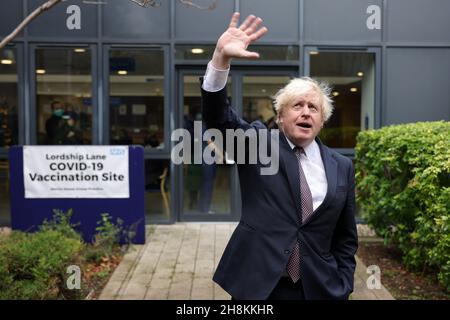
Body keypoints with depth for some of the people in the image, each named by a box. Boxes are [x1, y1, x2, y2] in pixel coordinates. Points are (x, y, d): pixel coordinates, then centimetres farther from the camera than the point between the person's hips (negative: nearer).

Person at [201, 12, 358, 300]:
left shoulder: (341, 167, 4)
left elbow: (346, 238, 9)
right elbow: (218, 115, -17)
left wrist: (343, 288, 3)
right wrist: (221, 58, -31)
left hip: (318, 288, 2)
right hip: (256, 285, -2)